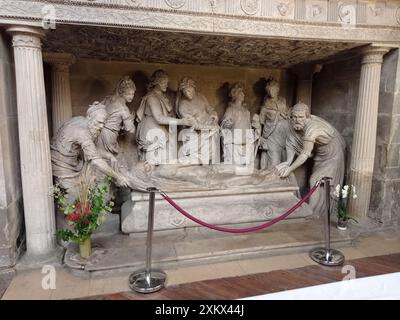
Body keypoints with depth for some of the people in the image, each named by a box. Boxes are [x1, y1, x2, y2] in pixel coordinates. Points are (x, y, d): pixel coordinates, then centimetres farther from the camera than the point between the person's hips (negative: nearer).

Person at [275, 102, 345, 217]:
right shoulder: (293, 123, -17)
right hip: (319, 152, 7)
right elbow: (291, 143, -14)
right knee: (315, 180, 15)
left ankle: (315, 213, 8)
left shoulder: (312, 128, -39)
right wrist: (288, 162, -27)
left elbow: (305, 153, -41)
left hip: (332, 152, -7)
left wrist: (290, 169, -42)